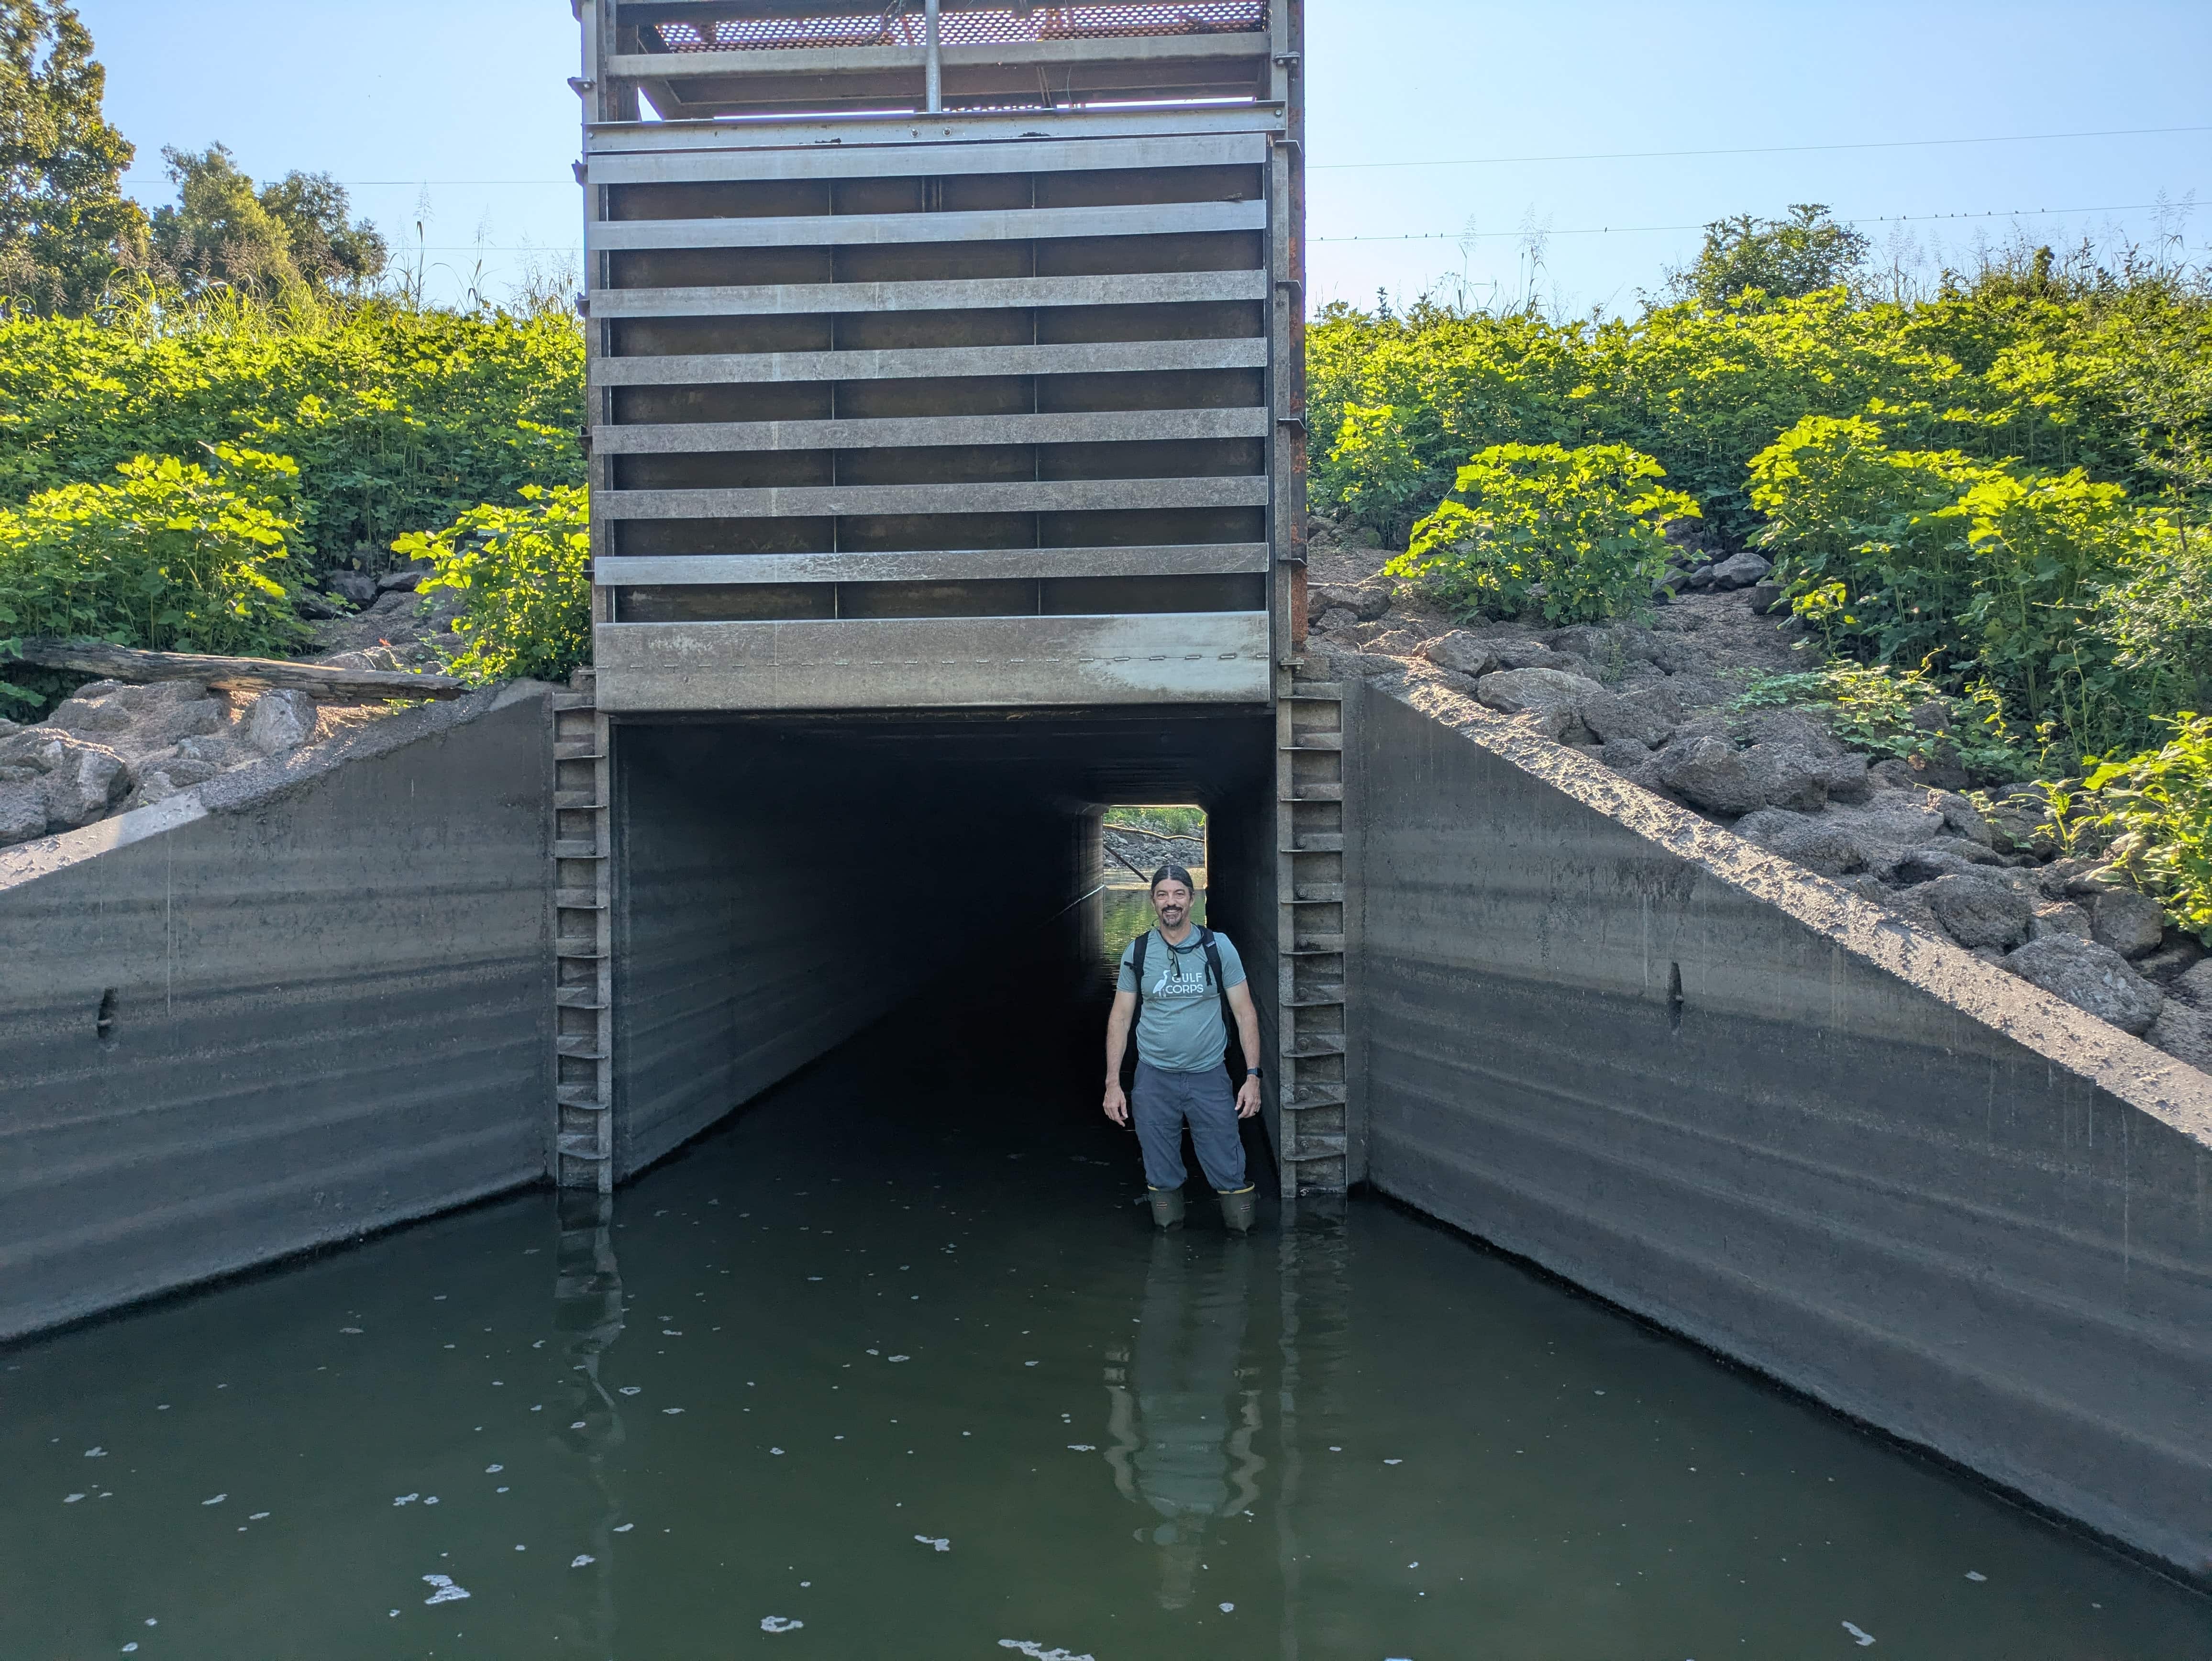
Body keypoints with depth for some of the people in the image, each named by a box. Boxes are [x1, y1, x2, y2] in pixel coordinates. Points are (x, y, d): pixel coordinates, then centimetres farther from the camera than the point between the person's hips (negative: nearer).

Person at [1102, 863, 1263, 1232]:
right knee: (1162, 1176, 10)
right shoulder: (1137, 952, 1)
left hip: (1209, 1077, -1)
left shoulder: (1218, 948, -2)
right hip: (1154, 1078, 1)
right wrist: (1113, 1083, -1)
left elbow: (1245, 1012, -1)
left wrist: (1253, 1076, -8)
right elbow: (1120, 1018, 5)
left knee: (1229, 1173, 1)